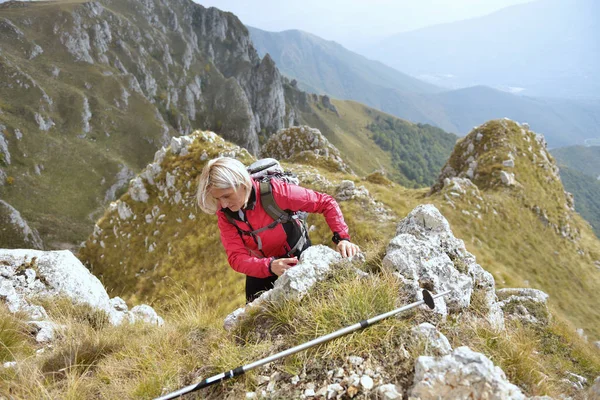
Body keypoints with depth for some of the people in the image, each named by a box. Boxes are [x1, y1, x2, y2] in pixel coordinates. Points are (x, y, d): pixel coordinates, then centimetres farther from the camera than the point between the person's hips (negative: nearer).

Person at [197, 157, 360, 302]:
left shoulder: (274, 190, -30)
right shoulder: (225, 214, -20)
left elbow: (326, 203, -23)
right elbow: (236, 257, -28)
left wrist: (342, 238, -35)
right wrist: (270, 266, -46)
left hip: (299, 260, -3)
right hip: (261, 269, 3)